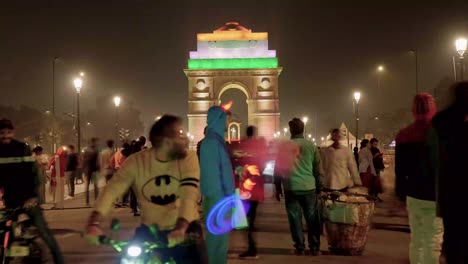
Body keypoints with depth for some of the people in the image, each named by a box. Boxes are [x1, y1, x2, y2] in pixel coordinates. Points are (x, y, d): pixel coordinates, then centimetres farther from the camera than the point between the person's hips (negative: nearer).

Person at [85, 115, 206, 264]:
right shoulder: (136, 161, -11)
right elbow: (112, 191, -19)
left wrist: (180, 228, -42)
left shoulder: (188, 159, -13)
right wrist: (94, 223, -35)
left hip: (184, 230, -1)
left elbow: (189, 195, -26)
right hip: (149, 231, 1)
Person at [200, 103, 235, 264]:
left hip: (221, 196, 9)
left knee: (220, 236, 16)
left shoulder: (216, 140, 13)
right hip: (217, 197, -9)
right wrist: (220, 198, -20)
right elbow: (212, 172, -20)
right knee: (218, 236, -1)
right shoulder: (212, 141, -16)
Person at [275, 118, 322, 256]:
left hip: (291, 188, 0)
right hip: (309, 187, 1)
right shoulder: (311, 145, 2)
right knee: (312, 219, 9)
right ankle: (314, 248, 11)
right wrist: (319, 187, 13)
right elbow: (317, 168, 5)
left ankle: (299, 247, 11)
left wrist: (278, 187, 12)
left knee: (295, 219, 7)